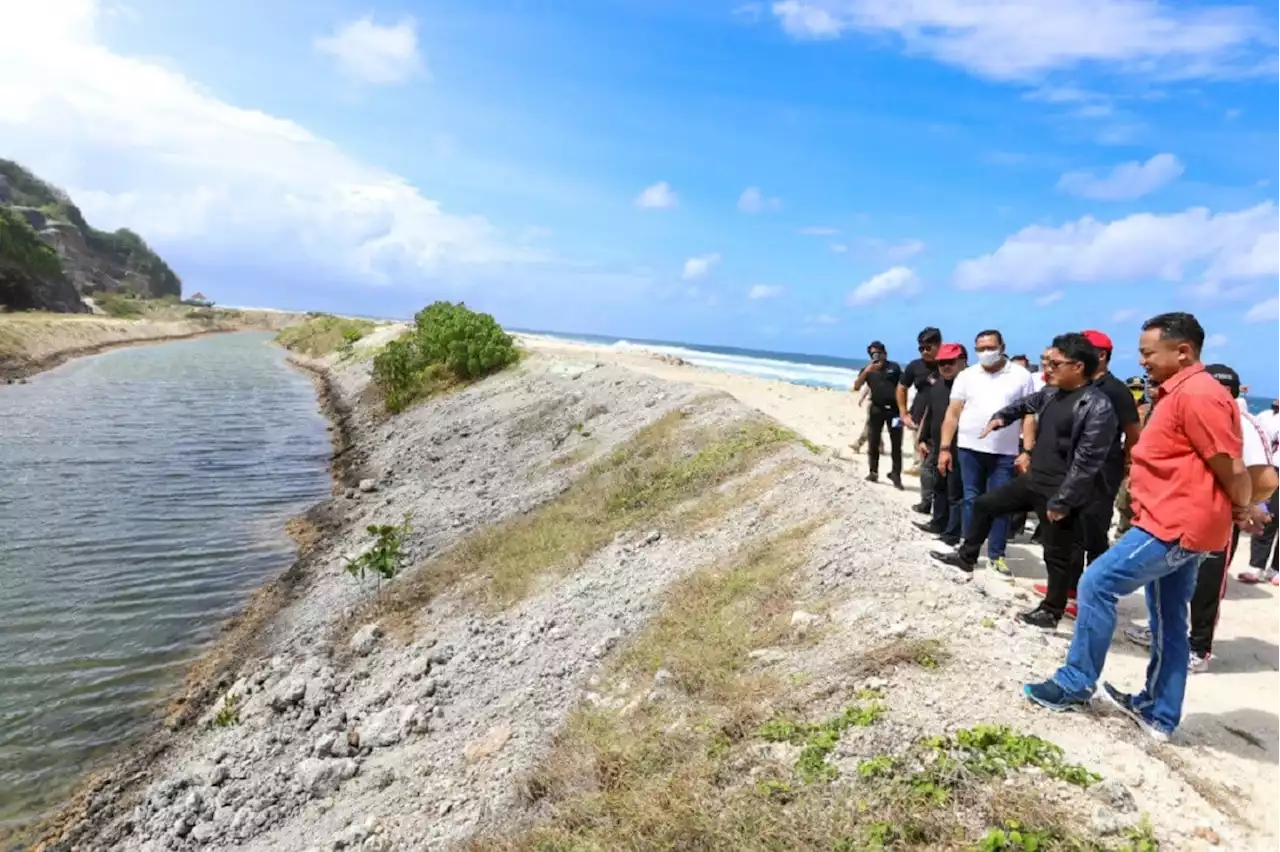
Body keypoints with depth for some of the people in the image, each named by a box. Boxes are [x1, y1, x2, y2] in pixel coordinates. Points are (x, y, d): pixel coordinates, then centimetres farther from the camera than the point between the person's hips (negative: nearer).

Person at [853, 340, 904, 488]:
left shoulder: (894, 367, 3)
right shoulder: (867, 370, 6)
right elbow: (856, 387, -6)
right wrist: (866, 372, -19)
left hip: (894, 409, -2)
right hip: (876, 410, 2)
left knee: (896, 444, 0)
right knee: (873, 443, 5)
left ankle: (896, 474, 6)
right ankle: (873, 472, 14)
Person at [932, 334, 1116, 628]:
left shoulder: (1098, 407, -21)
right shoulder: (1052, 392, 5)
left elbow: (1086, 463, -22)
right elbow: (1026, 404, 29)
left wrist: (1061, 501, -22)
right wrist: (1001, 417, 12)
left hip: (1058, 492, -8)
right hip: (1032, 479, 9)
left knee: (1057, 555, 6)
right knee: (984, 504, 17)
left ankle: (1051, 612, 23)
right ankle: (966, 557, 34)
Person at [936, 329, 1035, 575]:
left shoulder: (1021, 376, 1)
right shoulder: (966, 376, 5)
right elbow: (953, 413, 4)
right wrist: (945, 448, -2)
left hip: (1005, 453, -1)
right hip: (970, 449, 1)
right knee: (971, 500, 8)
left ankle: (996, 554, 15)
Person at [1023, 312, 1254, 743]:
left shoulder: (1197, 394, -18)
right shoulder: (1180, 392, 16)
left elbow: (1232, 468, -16)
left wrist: (1243, 510, 1)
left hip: (1176, 525, -11)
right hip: (1177, 523, 11)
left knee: (1097, 584, -8)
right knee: (1168, 623, 14)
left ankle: (1076, 683, 4)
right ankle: (1158, 714, 24)